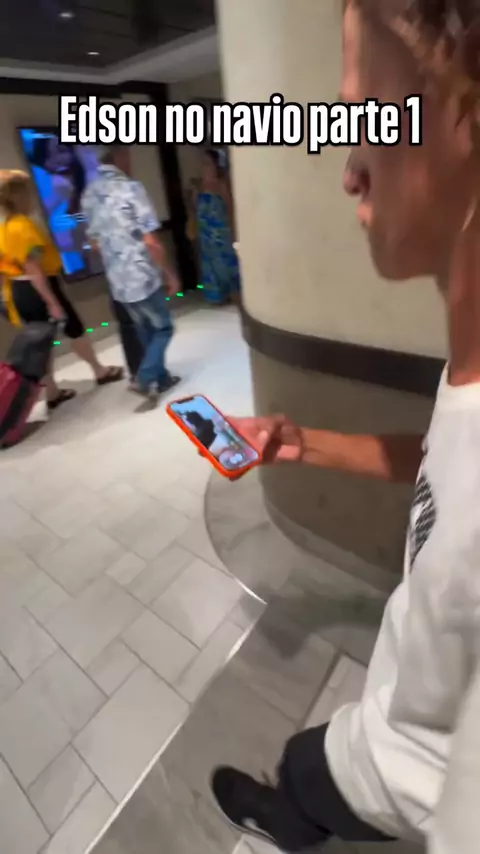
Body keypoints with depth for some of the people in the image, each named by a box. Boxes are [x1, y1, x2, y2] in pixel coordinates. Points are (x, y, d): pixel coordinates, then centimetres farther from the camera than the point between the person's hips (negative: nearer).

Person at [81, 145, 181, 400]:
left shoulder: (88, 194, 10)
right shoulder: (130, 188, -12)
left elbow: (95, 242, 16)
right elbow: (151, 241, -16)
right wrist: (169, 274, -6)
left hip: (117, 281, 7)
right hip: (143, 277, -7)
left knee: (145, 332, 19)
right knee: (163, 328, 10)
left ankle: (161, 378, 29)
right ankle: (144, 379, 1)